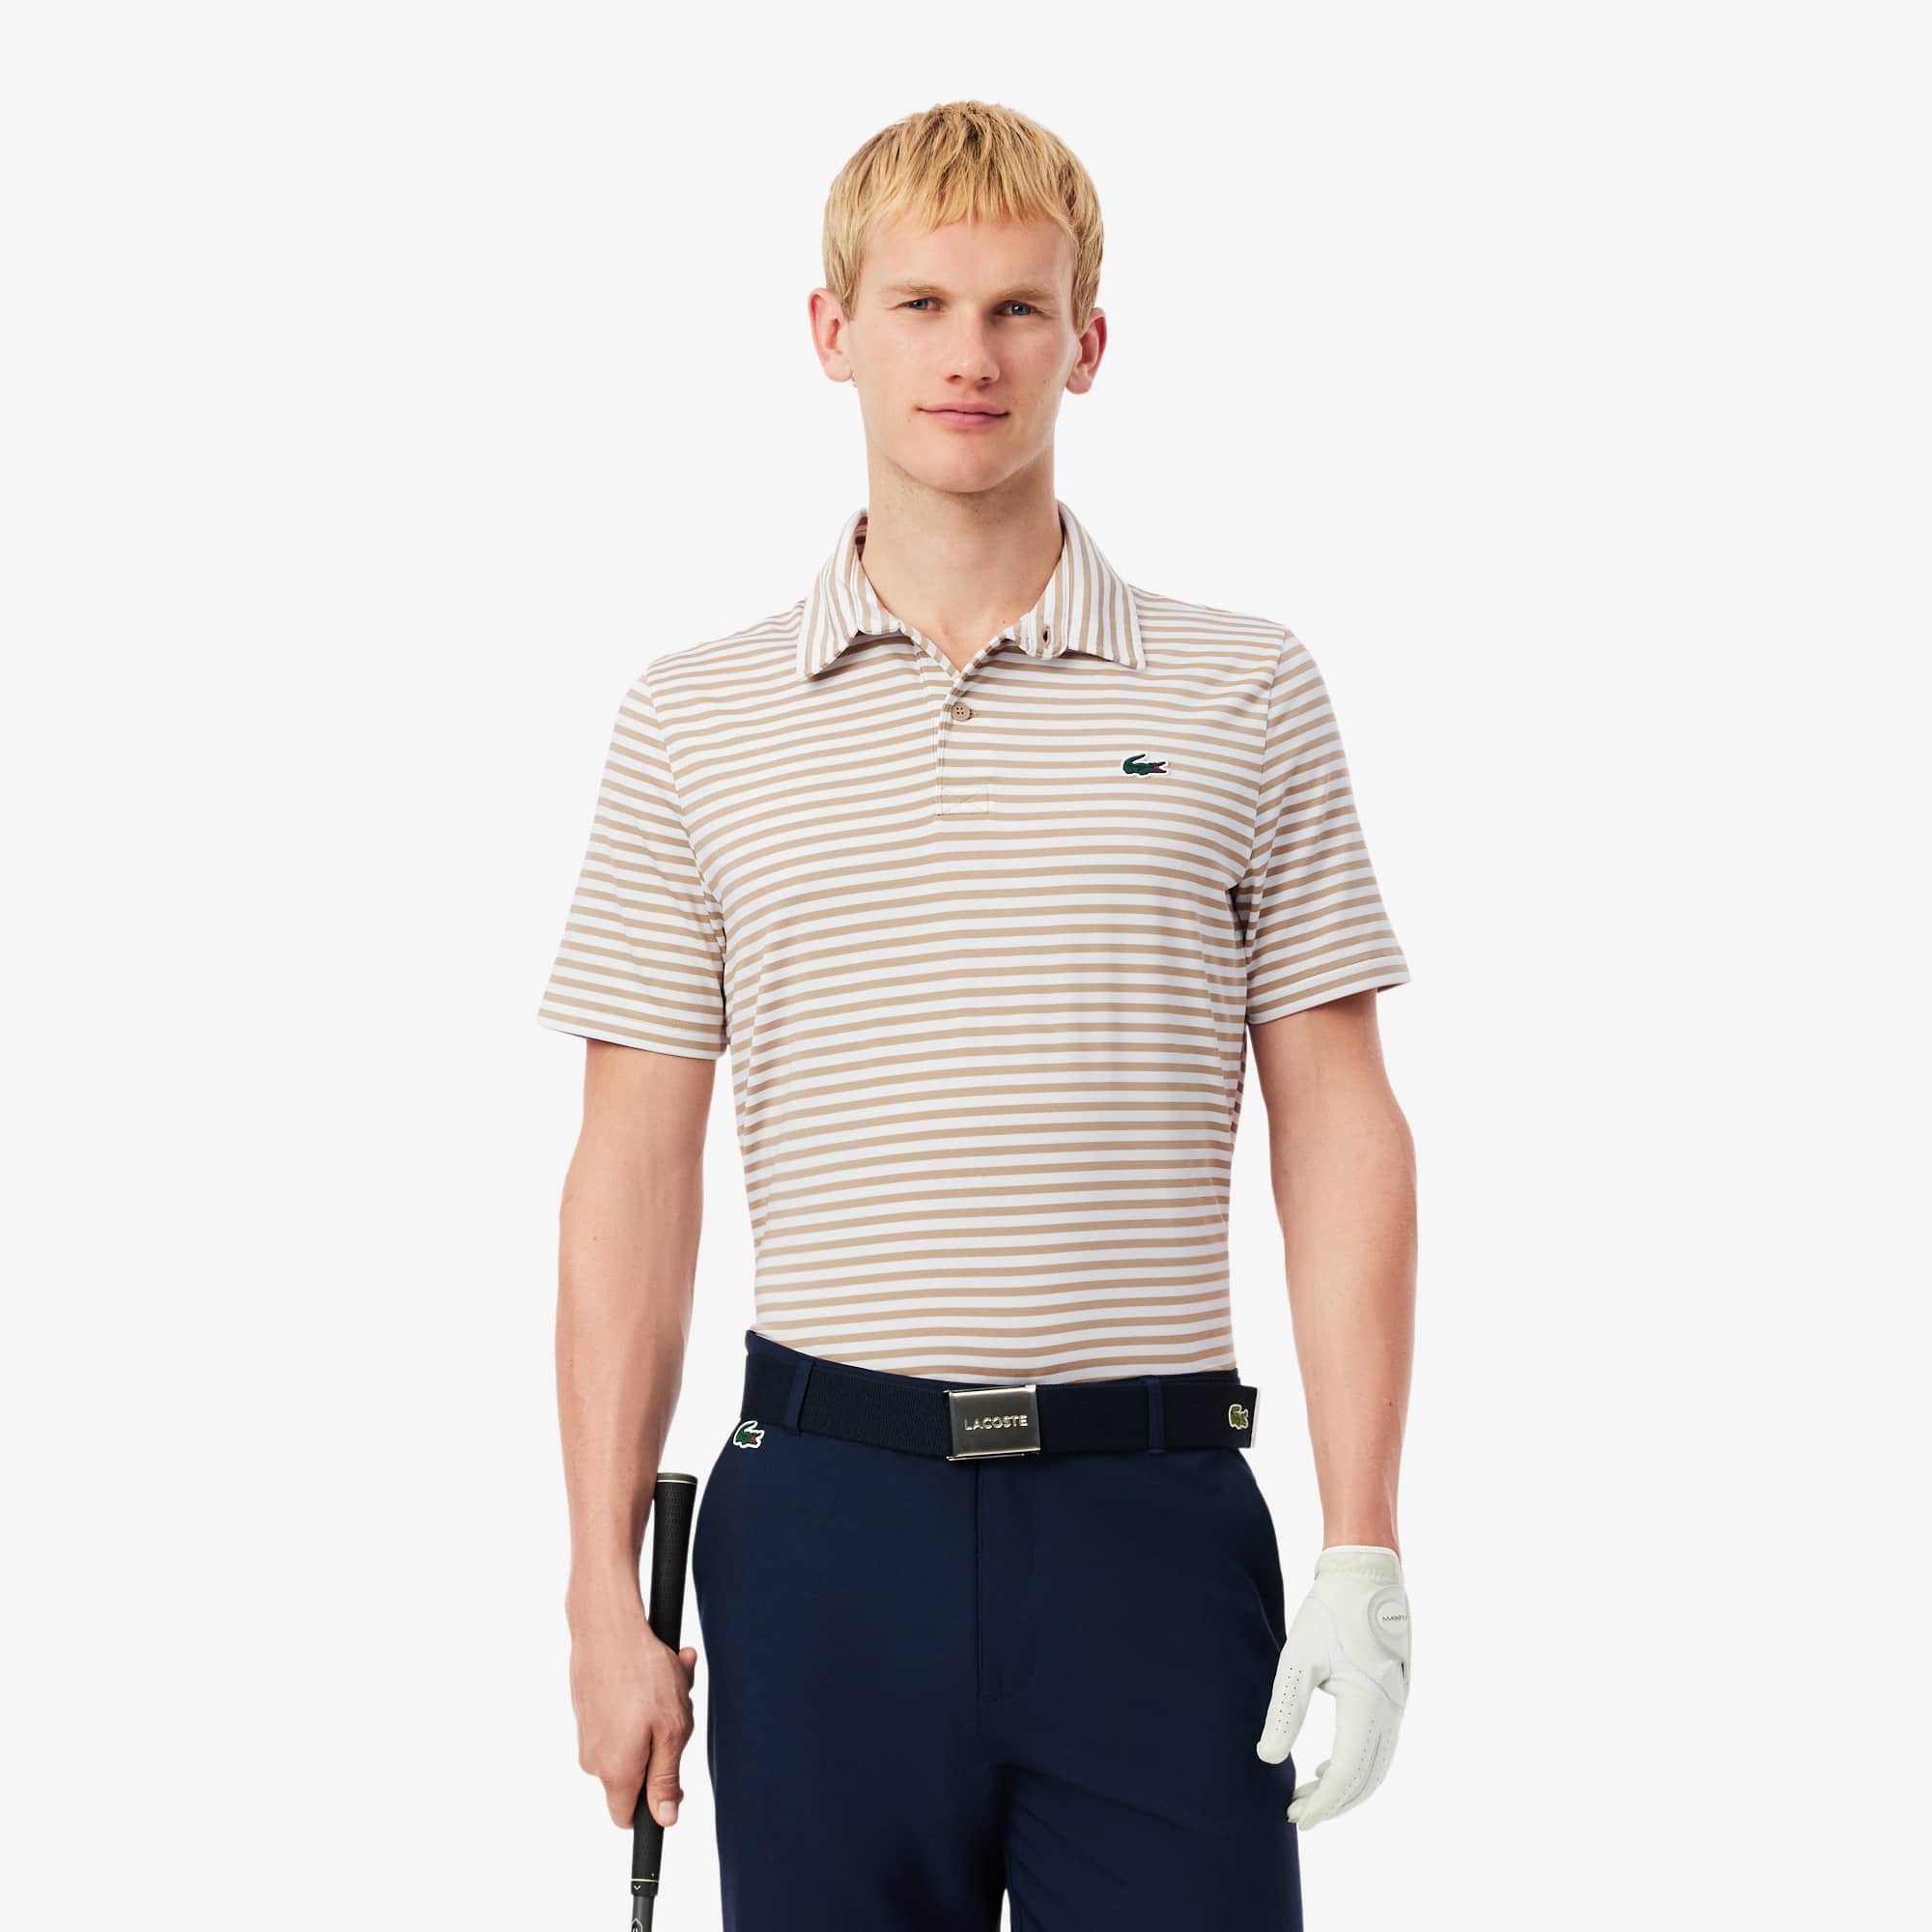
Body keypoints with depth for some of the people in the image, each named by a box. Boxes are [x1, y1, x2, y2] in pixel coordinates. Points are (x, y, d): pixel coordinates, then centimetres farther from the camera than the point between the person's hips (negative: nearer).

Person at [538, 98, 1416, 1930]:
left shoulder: (1246, 695, 5)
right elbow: (632, 1175, 6)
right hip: (824, 1513, 1)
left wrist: (1363, 1553, -3)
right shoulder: (693, 718, 6)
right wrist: (604, 1585, 2)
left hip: (1155, 1518, 0)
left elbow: (1340, 1131, 4)